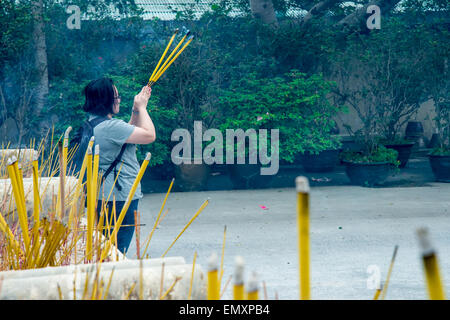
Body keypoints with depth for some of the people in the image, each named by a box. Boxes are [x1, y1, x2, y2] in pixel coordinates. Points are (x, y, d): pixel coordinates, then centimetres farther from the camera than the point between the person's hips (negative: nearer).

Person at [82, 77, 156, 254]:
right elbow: (150, 135, -15)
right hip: (120, 197, -10)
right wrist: (142, 107, -4)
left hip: (103, 196, 10)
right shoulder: (111, 126, -21)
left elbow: (126, 133, 23)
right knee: (118, 251, -4)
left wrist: (136, 110, 16)